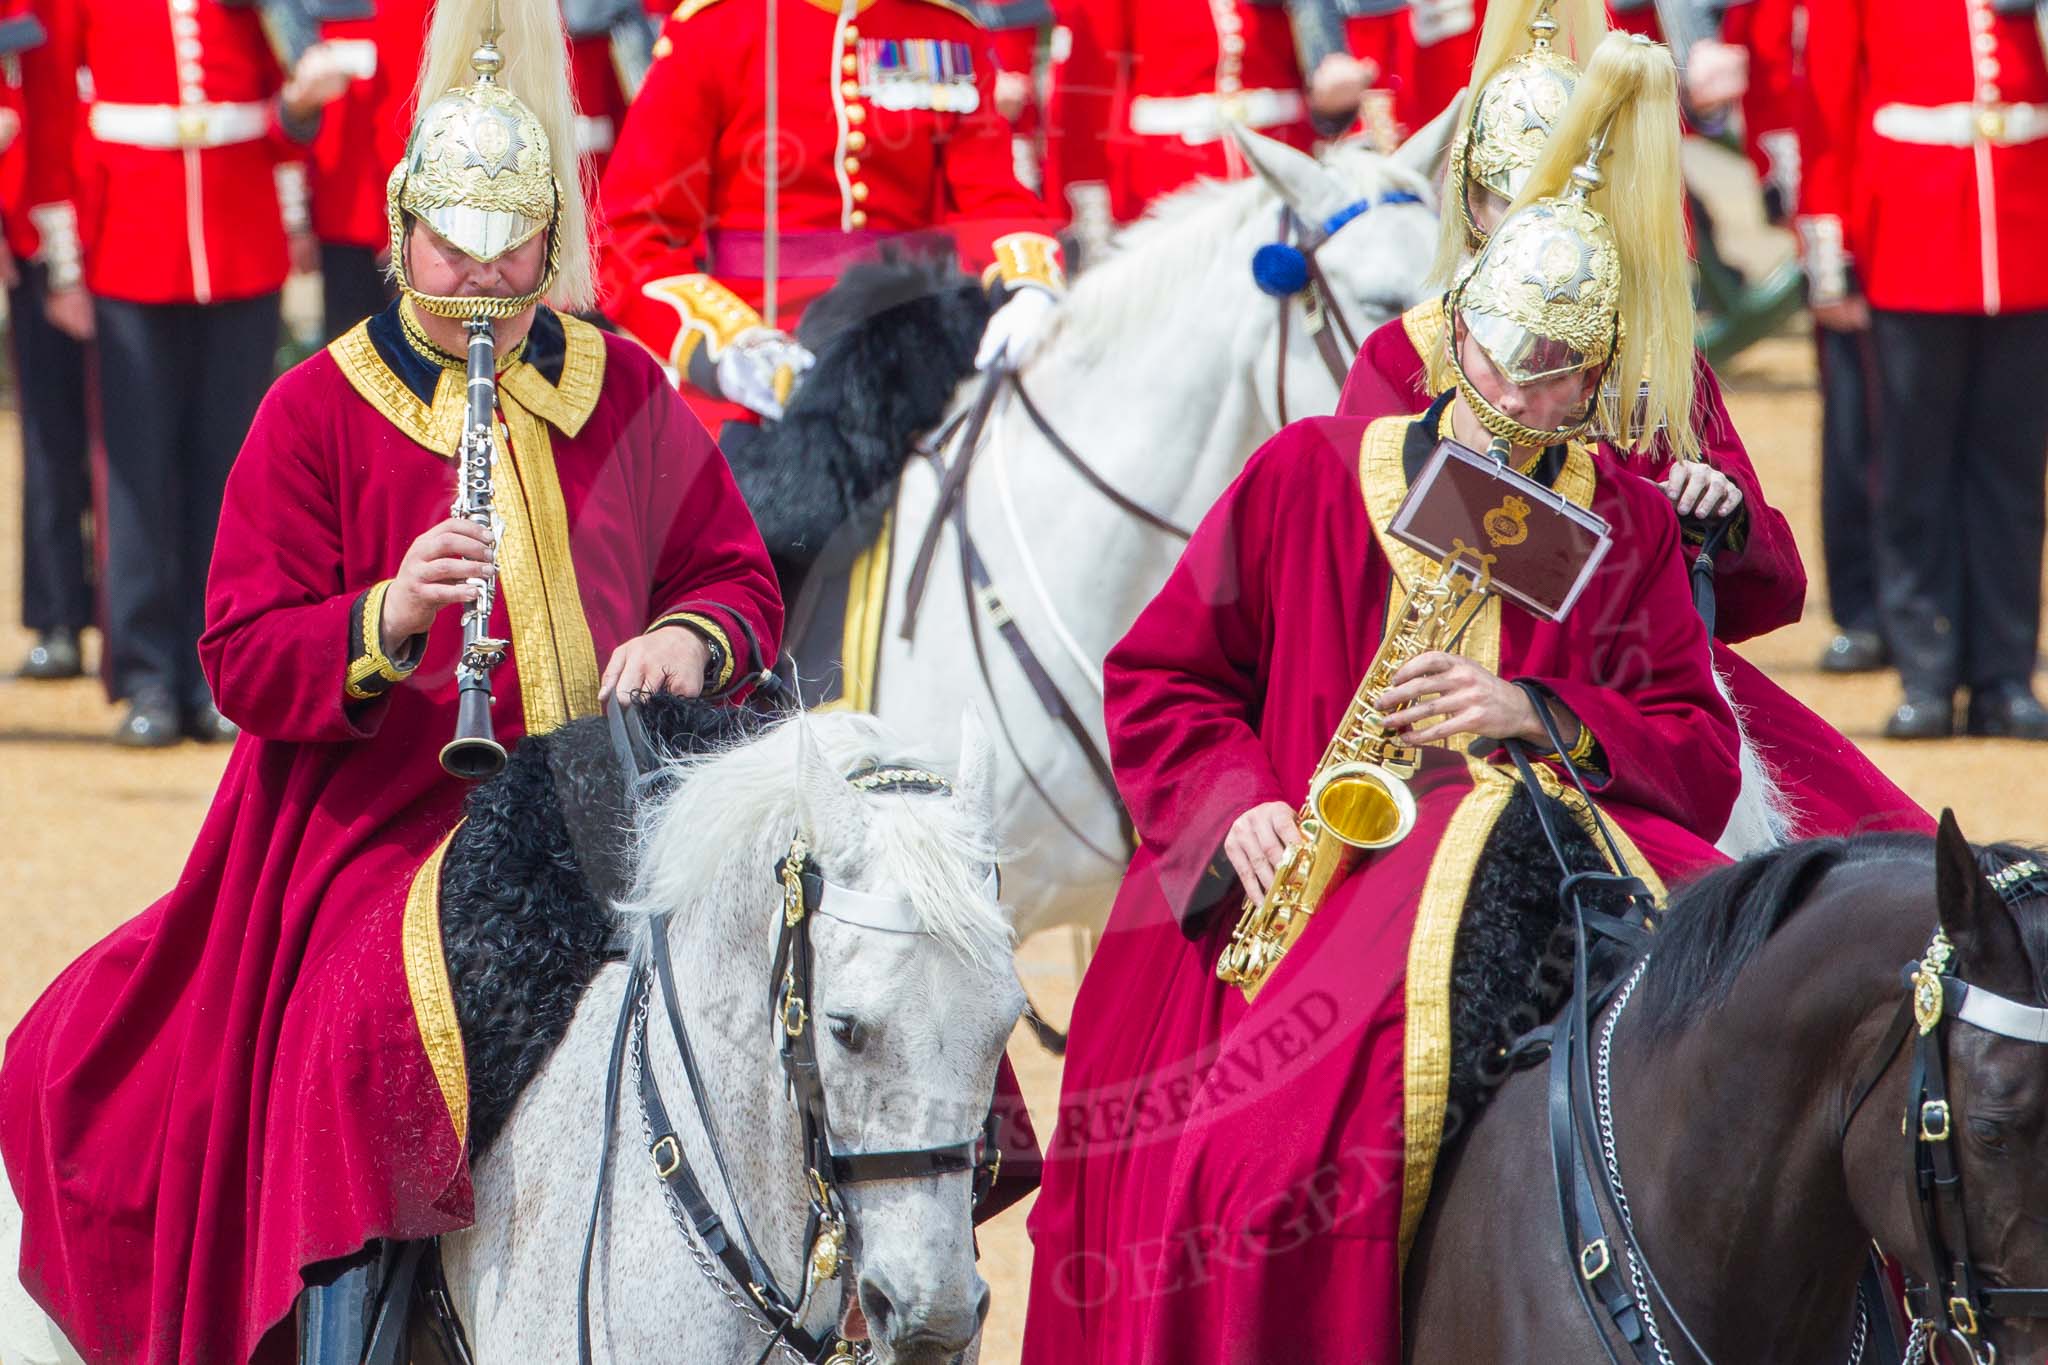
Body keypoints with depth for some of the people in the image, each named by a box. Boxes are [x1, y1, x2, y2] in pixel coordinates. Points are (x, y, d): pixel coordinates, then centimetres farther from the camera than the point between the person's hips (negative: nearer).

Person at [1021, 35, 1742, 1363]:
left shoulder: (1629, 527, 13)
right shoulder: (1310, 475, 10)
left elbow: (1700, 758, 8)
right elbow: (1161, 677, 13)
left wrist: (1538, 715, -10)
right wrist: (1235, 810, -5)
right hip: (1314, 878, -1)